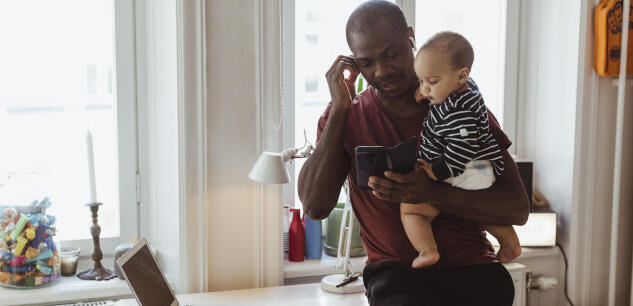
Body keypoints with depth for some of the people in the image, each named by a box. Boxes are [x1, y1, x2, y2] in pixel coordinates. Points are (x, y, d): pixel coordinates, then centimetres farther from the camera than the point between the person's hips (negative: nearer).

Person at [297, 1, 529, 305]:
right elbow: (315, 207, -8)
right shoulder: (344, 115, 7)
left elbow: (518, 209, -2)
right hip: (396, 272, -2)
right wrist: (339, 109, -9)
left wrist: (431, 193, -19)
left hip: (472, 269, 2)